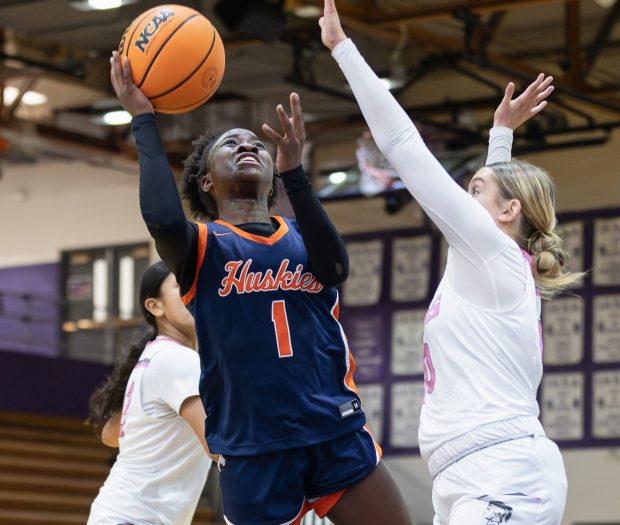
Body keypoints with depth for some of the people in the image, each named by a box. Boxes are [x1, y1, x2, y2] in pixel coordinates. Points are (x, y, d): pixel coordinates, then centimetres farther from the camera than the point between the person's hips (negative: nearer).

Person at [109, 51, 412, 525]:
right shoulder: (203, 245, 4)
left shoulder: (302, 237, 14)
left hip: (340, 432, 3)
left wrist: (294, 171, -16)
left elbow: (335, 268, -10)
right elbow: (162, 219, -21)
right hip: (255, 447, -3)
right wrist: (144, 120, -12)